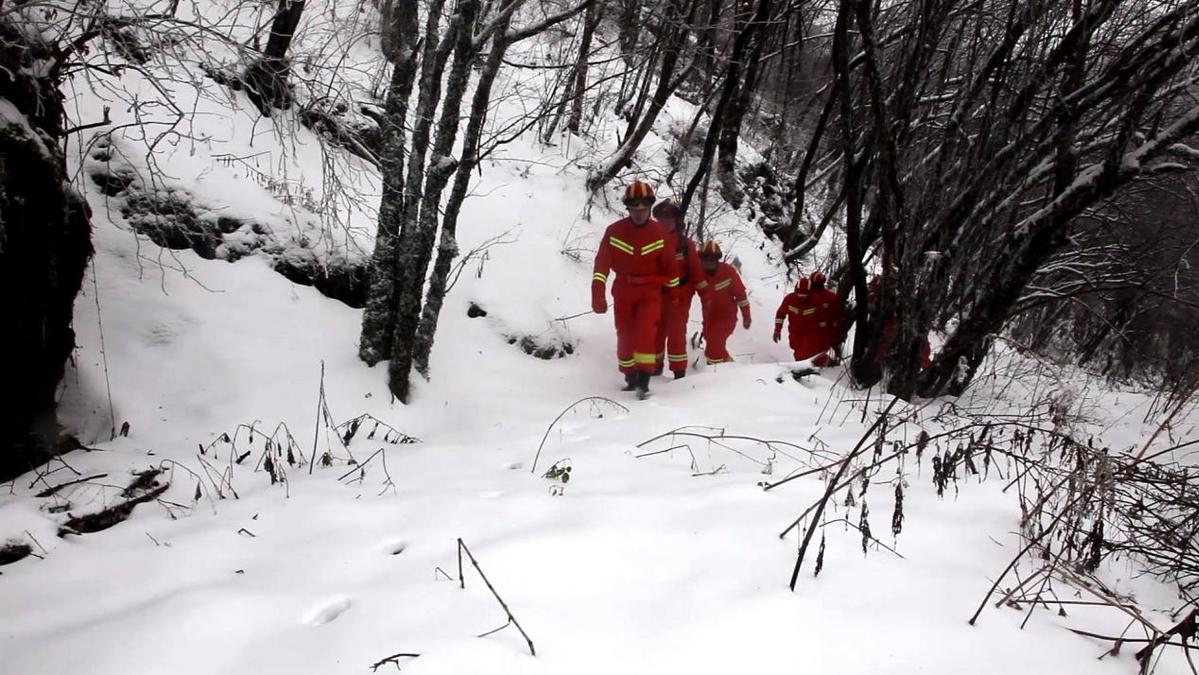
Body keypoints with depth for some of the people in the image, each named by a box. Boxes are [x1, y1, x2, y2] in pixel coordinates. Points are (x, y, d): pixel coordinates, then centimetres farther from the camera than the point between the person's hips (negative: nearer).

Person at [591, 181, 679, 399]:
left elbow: (669, 265, 2)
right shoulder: (614, 231, -10)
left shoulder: (659, 233, -7)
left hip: (650, 292, -1)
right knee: (625, 336, 9)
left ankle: (644, 380, -18)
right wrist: (598, 293, -25)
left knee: (645, 331, -20)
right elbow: (602, 262, -15)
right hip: (623, 292, 1)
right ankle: (630, 378, 26)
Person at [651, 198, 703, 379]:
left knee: (676, 332, -6)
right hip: (659, 294, 3)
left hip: (681, 295, -3)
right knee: (656, 332, 11)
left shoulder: (685, 243, -6)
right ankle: (655, 367, 26)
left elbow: (696, 270, -2)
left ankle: (679, 372, 1)